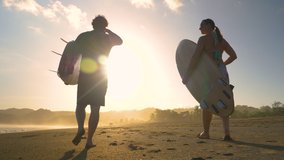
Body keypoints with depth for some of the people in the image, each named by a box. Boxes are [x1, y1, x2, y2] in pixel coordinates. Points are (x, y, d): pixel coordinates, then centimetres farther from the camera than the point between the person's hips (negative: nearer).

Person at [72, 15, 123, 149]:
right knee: (95, 108, 3)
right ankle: (89, 140, 0)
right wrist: (108, 31, 29)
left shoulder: (82, 36, 6)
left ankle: (80, 128, -13)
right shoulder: (107, 38, 6)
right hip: (100, 76, 0)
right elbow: (120, 41, 25)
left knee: (80, 105, 13)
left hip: (84, 75, 1)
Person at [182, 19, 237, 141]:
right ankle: (227, 132, 2)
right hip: (222, 72, 6)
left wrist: (187, 75, -16)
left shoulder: (203, 39, -5)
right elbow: (233, 55, 14)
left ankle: (206, 132, 18)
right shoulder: (222, 40, 15)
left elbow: (195, 57, -16)